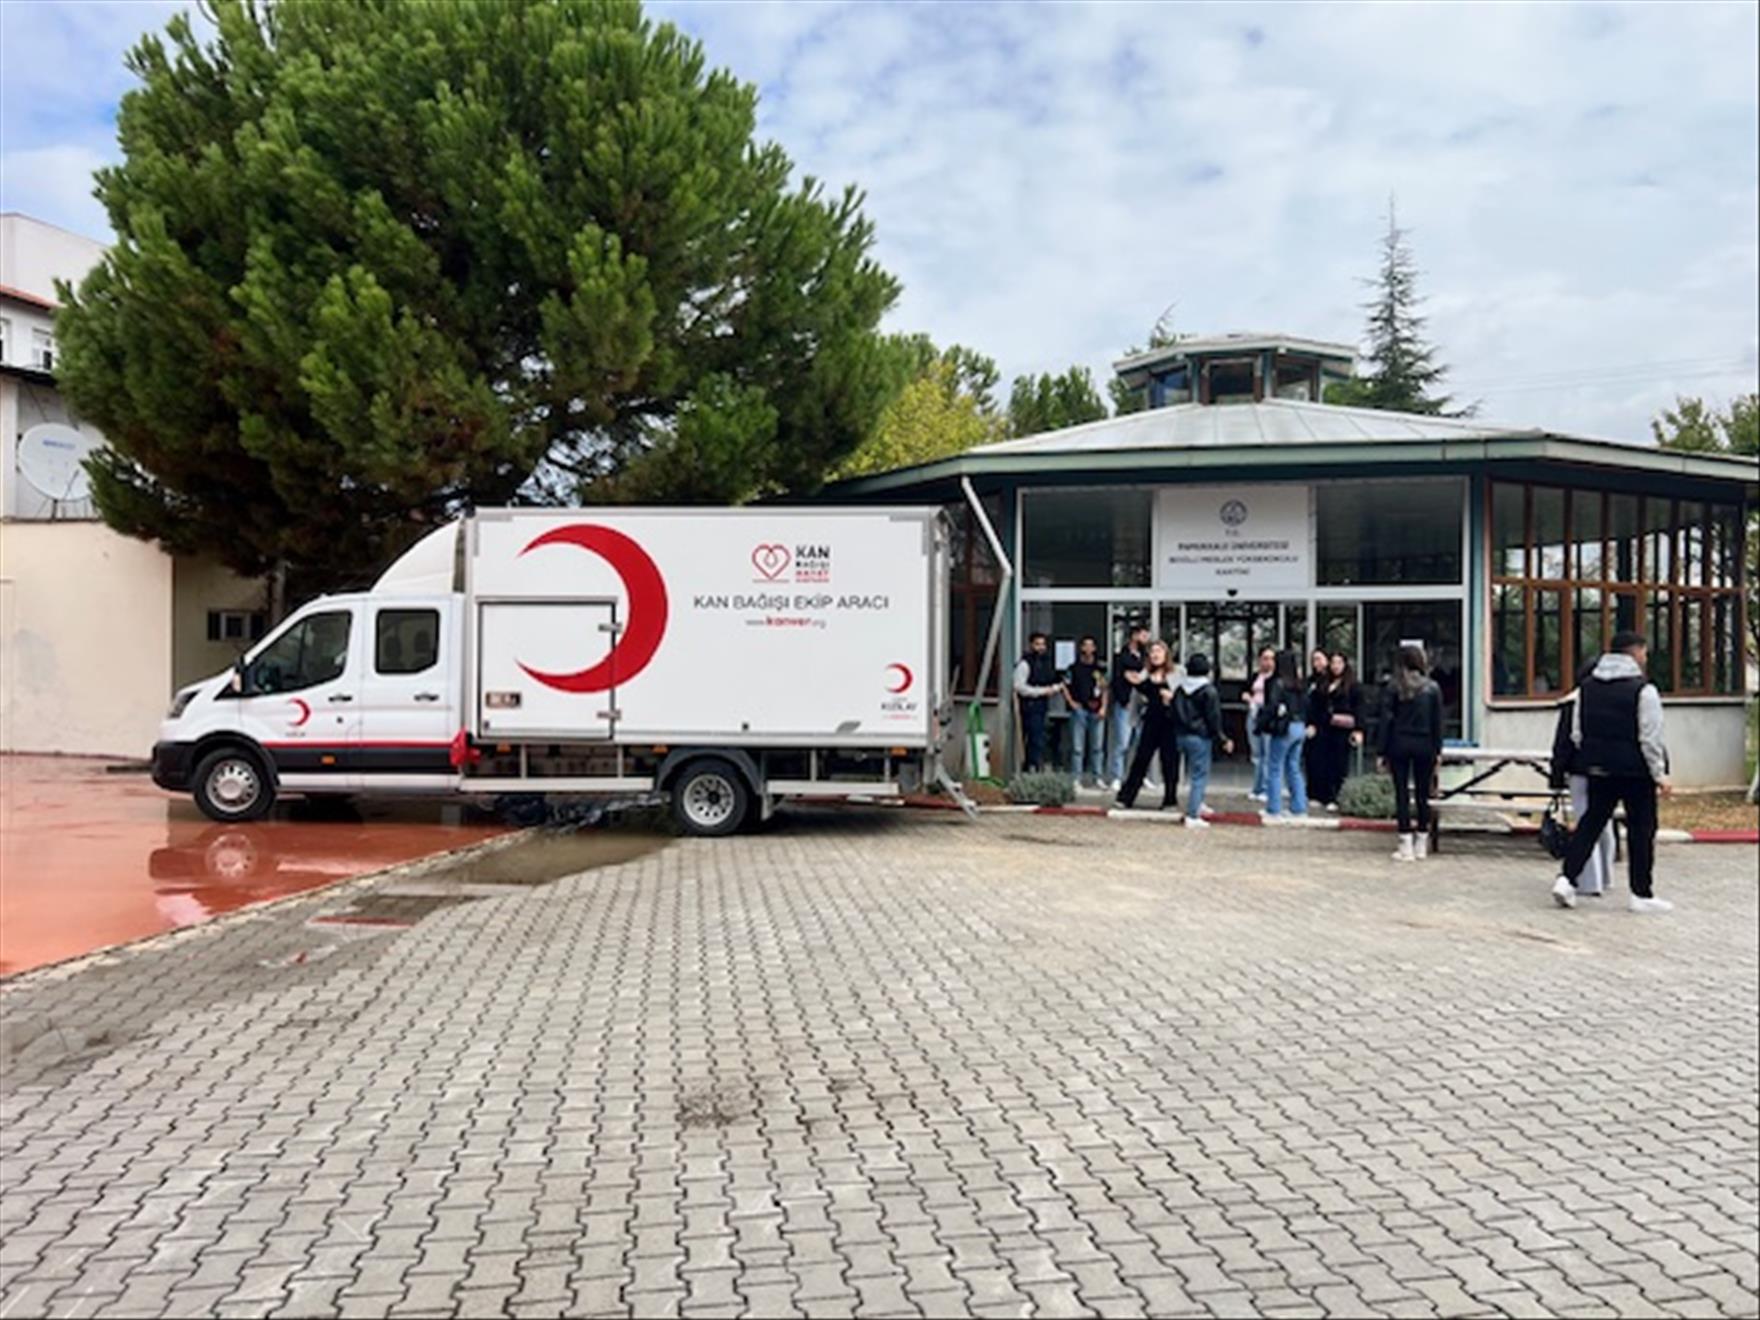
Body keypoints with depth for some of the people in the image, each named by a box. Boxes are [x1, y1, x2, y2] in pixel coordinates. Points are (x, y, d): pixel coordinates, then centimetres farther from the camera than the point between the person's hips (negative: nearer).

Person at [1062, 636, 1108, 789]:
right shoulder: (1074, 668, 3)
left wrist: (1103, 707, 2)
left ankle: (1097, 777, 16)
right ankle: (1076, 778, 2)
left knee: (1097, 746, 7)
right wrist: (1071, 703, -6)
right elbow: (1064, 686, 3)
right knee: (1077, 747, -2)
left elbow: (1104, 690, 12)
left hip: (1097, 712, 3)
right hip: (1080, 710, -3)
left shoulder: (1100, 669, 11)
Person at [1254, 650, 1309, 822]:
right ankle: (1299, 808, 18)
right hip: (1299, 728, 7)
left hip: (1283, 729, -7)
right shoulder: (1298, 684, 9)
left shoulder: (1277, 683, -12)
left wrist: (1259, 724, -12)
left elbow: (1272, 707, -18)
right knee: (1294, 770, 15)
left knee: (1275, 770, 0)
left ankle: (1274, 811, 1)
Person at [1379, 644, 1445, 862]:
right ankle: (1421, 846, 15)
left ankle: (1406, 846, -1)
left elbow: (1385, 719, -4)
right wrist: (1437, 750, 9)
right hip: (1425, 745, 1)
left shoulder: (1394, 687, -3)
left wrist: (1382, 752, 1)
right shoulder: (1432, 688, 0)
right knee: (1423, 795, 9)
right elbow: (1438, 722, 2)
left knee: (1402, 795, 1)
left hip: (1399, 744, -1)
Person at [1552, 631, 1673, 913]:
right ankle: (1642, 894, 11)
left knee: (1590, 823, 11)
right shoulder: (1643, 690, -12)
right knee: (1641, 829, 5)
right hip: (1636, 772, -5)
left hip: (1598, 770, 6)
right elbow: (1650, 739, -12)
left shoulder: (1587, 688, 7)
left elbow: (1577, 734, 10)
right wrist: (1660, 774, -6)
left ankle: (1567, 879, 0)